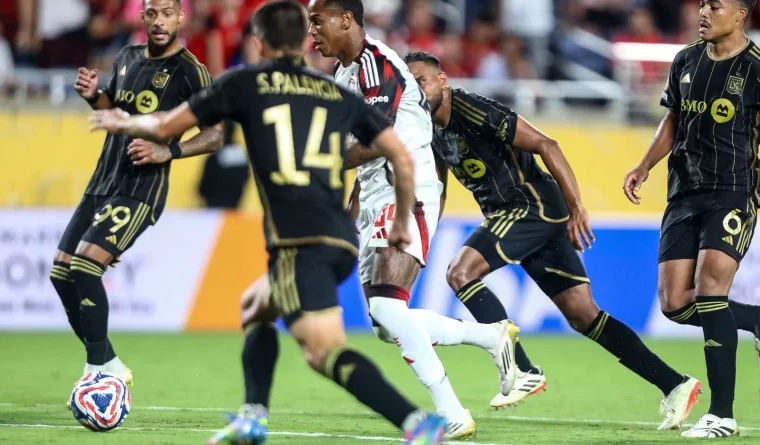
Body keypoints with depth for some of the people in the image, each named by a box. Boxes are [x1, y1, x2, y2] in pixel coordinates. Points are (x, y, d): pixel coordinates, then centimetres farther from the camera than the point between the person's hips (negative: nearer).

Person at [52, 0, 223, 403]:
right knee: (61, 271, 6)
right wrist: (93, 95, 5)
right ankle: (110, 368, 18)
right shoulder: (127, 59, 12)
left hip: (140, 189, -8)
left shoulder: (189, 71, -9)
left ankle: (100, 369, -14)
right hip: (103, 183, 8)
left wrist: (167, 151, -24)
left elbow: (214, 136, -10)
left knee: (85, 266, -23)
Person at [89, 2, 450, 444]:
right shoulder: (340, 95, 20)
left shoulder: (246, 83, 10)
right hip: (342, 241, 6)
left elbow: (165, 128, 17)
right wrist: (403, 222, 29)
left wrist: (124, 124, 38)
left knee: (326, 350, -16)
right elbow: (403, 158, 14)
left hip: (299, 242, -6)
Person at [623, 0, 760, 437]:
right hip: (684, 195, 6)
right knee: (675, 303, -2)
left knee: (709, 288, -20)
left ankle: (722, 414, -15)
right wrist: (645, 167, 13)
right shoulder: (686, 61, 10)